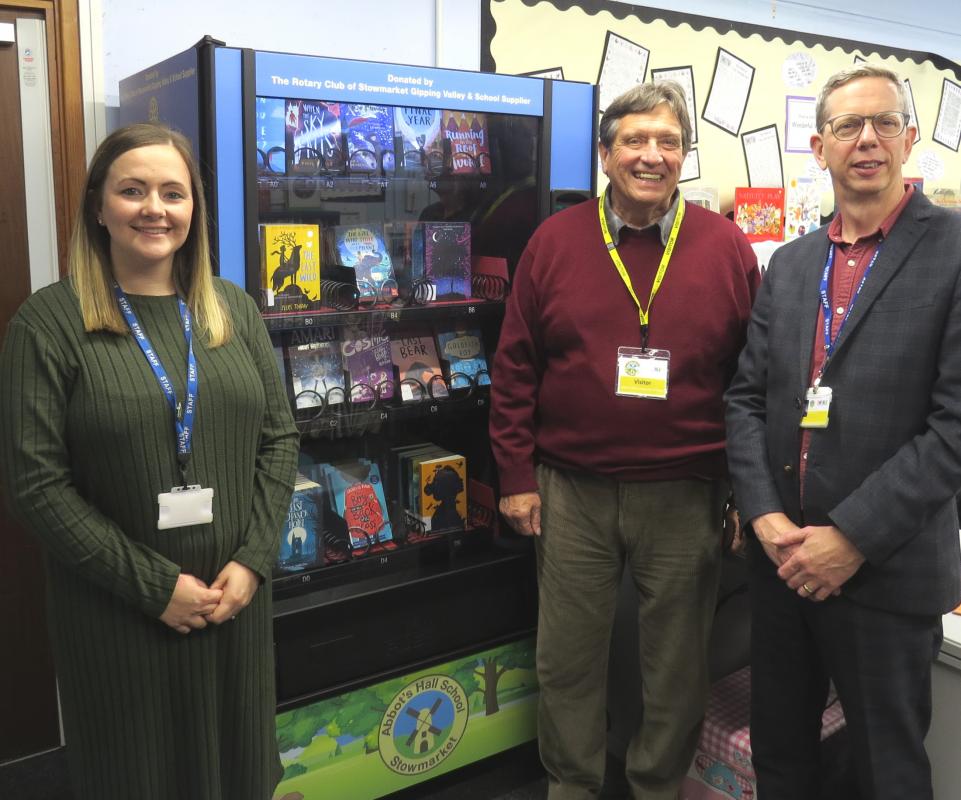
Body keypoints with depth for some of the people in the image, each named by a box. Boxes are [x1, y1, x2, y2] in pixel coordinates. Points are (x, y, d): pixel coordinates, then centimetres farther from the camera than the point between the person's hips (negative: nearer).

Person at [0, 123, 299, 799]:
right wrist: (154, 586, -15)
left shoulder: (234, 310, 3)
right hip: (118, 614, -3)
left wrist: (253, 562, -7)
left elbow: (279, 438, 4)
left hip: (235, 598, 4)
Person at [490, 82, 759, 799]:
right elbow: (515, 367, 3)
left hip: (686, 496, 0)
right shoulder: (555, 242, 1)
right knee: (569, 658, 13)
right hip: (572, 491, 1)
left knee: (678, 660, 15)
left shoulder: (727, 247, 1)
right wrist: (517, 476, 0)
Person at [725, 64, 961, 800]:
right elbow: (747, 398, 6)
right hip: (781, 557, 5)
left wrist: (851, 536, -17)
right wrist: (766, 516, -7)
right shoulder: (790, 263, 9)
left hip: (888, 569, -5)